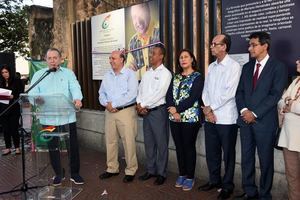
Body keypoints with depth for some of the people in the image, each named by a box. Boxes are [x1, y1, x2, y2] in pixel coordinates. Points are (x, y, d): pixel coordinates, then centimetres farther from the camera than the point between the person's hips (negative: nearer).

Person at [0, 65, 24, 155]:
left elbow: (21, 94, -4)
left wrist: (13, 96, -19)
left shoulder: (17, 81, -1)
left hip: (14, 109, -4)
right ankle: (8, 148, 17)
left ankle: (17, 147, 11)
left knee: (14, 128, -1)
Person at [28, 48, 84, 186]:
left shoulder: (68, 73, 7)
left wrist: (77, 99, -30)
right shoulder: (38, 75, 10)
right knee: (53, 147, 11)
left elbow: (75, 88, -8)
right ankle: (58, 174, 28)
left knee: (72, 146, 5)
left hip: (67, 117, -1)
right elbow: (32, 93, 1)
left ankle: (75, 173, 21)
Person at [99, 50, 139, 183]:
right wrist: (106, 104, -7)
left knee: (128, 142, -2)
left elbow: (132, 94, -16)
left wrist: (114, 104, -14)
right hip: (109, 112, 6)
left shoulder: (130, 74, -5)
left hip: (126, 111, -6)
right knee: (110, 141, 11)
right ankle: (112, 168, 25)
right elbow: (101, 93, 14)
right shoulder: (107, 76, 14)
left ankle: (130, 171, 12)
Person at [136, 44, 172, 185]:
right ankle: (150, 170, 25)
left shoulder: (165, 73, -7)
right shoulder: (146, 74, 14)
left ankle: (161, 173, 13)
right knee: (148, 142, 13)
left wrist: (143, 105, -13)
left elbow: (159, 93, -16)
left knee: (161, 143, 2)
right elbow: (140, 91, 11)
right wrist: (139, 105, -7)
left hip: (158, 111, -6)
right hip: (145, 112, 7)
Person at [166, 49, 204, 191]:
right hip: (175, 118, 5)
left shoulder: (197, 77, -3)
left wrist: (177, 109, -14)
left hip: (190, 118, -5)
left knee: (189, 147, 3)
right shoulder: (176, 77, 14)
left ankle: (190, 177, 16)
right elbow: (169, 95, 4)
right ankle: (182, 174, 26)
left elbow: (193, 98, -14)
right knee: (179, 147, 12)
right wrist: (173, 111, -12)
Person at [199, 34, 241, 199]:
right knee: (211, 152, 14)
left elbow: (229, 93, -16)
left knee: (228, 154, 7)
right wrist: (207, 109, -5)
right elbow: (205, 90, 10)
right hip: (210, 117, 6)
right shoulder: (211, 66, 13)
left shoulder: (234, 66, -8)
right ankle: (214, 180, 31)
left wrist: (211, 108, -10)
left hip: (226, 118, -6)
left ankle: (227, 185, 21)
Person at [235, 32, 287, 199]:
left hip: (264, 121, -5)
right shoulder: (247, 67, 13)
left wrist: (255, 113, -15)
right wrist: (243, 110, -7)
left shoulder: (278, 67, -4)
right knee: (247, 158, 10)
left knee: (266, 160, 7)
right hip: (245, 120, 5)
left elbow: (275, 94, -12)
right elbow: (240, 91, 10)